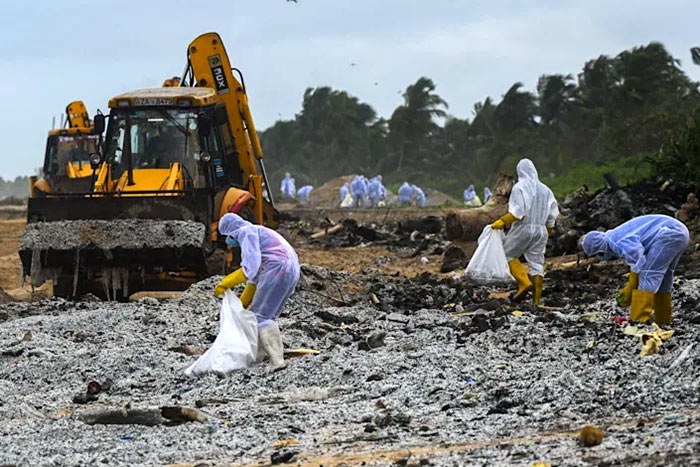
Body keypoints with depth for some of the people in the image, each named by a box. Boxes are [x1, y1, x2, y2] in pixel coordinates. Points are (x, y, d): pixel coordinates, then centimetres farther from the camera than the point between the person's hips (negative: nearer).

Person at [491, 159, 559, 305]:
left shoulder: (520, 187, -9)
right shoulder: (545, 189, 10)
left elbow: (518, 211, -20)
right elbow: (552, 213, 14)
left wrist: (502, 222, -18)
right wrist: (549, 228, 29)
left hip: (523, 228, -6)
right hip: (541, 230, 6)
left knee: (508, 254, 12)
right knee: (536, 263, 7)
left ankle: (524, 282, -8)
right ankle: (536, 300, 2)